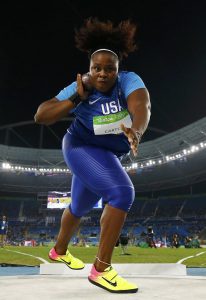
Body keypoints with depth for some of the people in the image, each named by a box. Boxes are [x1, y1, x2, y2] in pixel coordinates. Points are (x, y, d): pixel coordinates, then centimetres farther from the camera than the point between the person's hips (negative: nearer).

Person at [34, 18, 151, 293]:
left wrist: (136, 131, -59)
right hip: (82, 148, -5)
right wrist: (77, 98, -30)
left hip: (107, 155, 5)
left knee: (80, 207, 21)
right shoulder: (79, 88, -18)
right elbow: (40, 117, -21)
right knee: (122, 193, -27)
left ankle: (59, 251, 47)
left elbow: (141, 105, -38)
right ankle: (101, 269, -14)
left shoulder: (129, 81, -16)